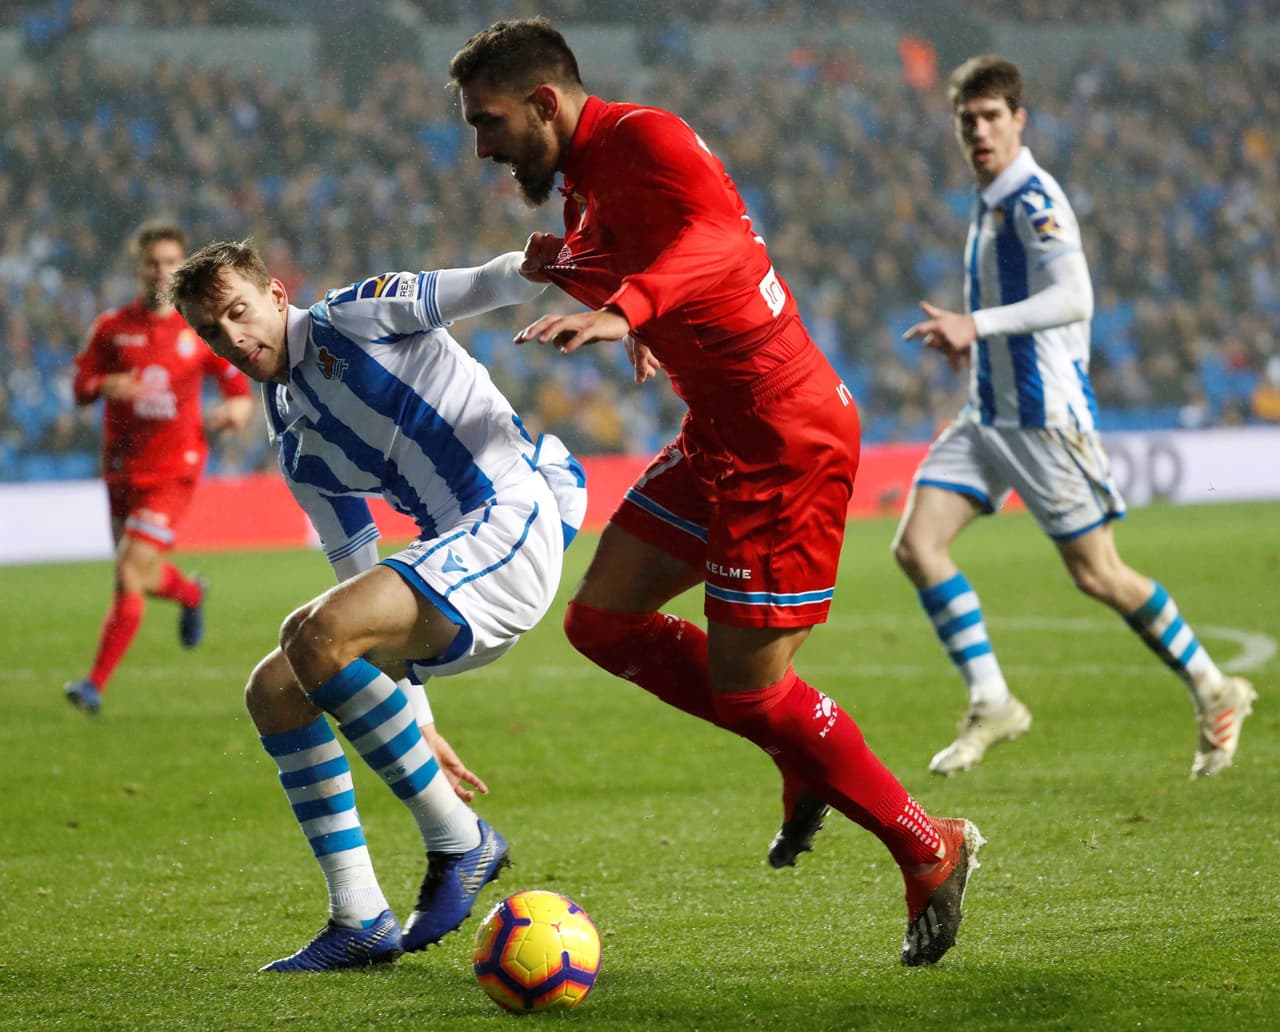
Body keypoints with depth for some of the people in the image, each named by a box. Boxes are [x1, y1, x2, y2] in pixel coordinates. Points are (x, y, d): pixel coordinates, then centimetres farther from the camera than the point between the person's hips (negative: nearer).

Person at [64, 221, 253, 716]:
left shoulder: (202, 330, -1)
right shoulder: (111, 327, 2)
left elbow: (239, 387, 7)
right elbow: (80, 387, 3)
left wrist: (237, 409, -16)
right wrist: (106, 386, -19)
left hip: (172, 470, -3)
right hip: (122, 469, 4)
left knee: (132, 574, -16)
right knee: (143, 577, 15)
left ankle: (96, 683, -13)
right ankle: (191, 594, 52)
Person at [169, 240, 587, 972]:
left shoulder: (352, 318, -2)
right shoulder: (300, 450, 19)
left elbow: (484, 286, -12)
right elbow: (367, 584, 21)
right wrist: (416, 722, 18)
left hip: (518, 511, -9)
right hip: (456, 550, 9)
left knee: (318, 638, -26)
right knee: (273, 691, 4)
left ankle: (458, 843, -14)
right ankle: (362, 923, 2)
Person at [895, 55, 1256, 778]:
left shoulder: (1033, 200, -15)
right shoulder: (992, 202, 14)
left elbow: (1073, 298, -29)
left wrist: (976, 326, -34)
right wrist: (971, 336, 16)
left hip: (1046, 415, -9)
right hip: (988, 416, 9)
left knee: (1099, 575, -2)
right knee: (917, 545, -6)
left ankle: (1216, 693, 16)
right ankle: (992, 705, -1)